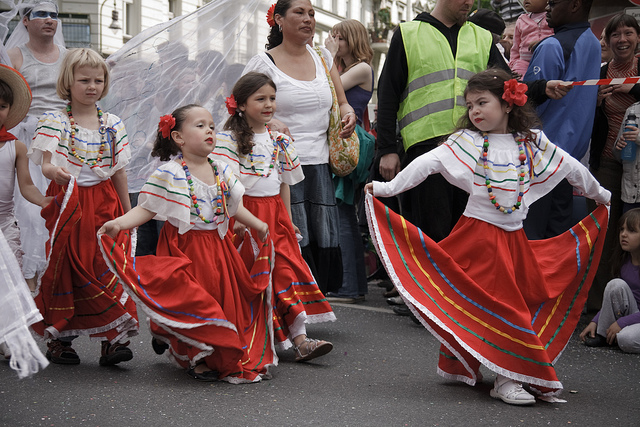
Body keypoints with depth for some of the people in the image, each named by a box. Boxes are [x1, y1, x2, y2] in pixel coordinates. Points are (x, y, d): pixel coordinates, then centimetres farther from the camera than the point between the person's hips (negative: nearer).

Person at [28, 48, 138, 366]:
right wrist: (55, 171, -37)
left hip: (105, 204, 2)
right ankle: (58, 337, 12)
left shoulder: (112, 124, 9)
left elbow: (119, 172, 12)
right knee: (66, 268, -1)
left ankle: (112, 338, 1)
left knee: (108, 268, -3)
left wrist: (128, 213, 13)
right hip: (69, 204, -2)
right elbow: (46, 164, -14)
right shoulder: (53, 122, -1)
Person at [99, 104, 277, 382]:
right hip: (184, 249, -6)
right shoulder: (169, 174, -12)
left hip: (217, 248, 6)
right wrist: (119, 223, -27)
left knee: (224, 298, 10)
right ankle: (195, 359, 12)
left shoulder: (220, 171, 6)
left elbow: (235, 207, 18)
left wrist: (259, 226, 16)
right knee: (191, 302, -6)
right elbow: (146, 209, -13)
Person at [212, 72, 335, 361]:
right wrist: (237, 217, -20)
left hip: (274, 213, 5)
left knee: (286, 270, -3)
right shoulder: (230, 138, -5)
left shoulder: (279, 140, 12)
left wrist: (287, 220, 17)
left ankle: (300, 339, -6)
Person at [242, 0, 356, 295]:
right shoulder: (263, 63, -1)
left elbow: (341, 102, 24)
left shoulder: (323, 58, 15)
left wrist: (348, 114, 1)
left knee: (323, 242, 2)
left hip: (319, 165, 5)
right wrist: (269, 122, -20)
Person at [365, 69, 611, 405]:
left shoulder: (533, 142, 6)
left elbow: (571, 168, 17)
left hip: (515, 238, 4)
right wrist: (387, 187, -18)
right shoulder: (466, 141, -3)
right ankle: (506, 378, -2)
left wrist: (601, 194, 28)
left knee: (526, 299, 5)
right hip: (478, 235, -4)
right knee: (496, 304, -7)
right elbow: (427, 163, -11)